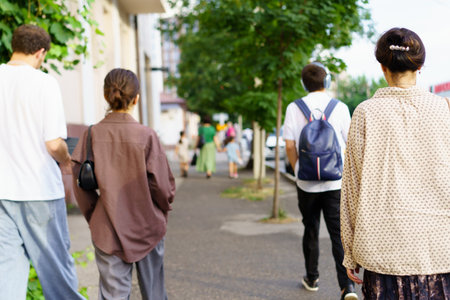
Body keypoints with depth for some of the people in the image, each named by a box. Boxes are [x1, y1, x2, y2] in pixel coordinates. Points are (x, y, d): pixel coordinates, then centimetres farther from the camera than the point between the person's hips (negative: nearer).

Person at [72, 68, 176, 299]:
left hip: (107, 229, 2)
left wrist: (93, 217, 13)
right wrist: (163, 210, 10)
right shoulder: (146, 136, -14)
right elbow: (162, 184, -10)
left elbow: (80, 185, -2)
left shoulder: (92, 135, -7)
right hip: (147, 226, -1)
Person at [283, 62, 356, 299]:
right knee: (339, 234, 3)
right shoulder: (340, 108, -4)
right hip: (335, 182, -1)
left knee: (310, 232, 15)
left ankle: (311, 279, 29)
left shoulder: (294, 108, -4)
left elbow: (289, 146, -4)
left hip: (307, 183, 1)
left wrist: (299, 171, 10)